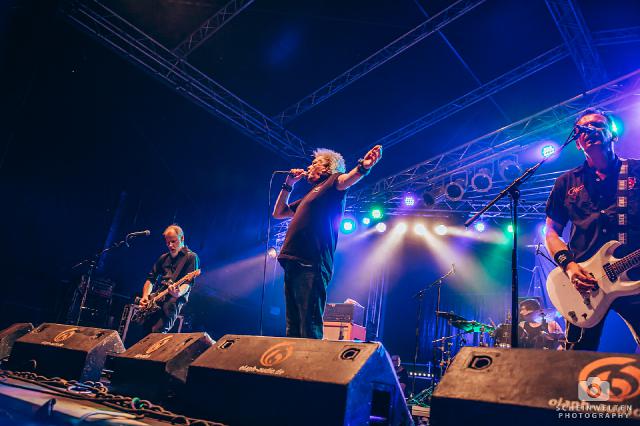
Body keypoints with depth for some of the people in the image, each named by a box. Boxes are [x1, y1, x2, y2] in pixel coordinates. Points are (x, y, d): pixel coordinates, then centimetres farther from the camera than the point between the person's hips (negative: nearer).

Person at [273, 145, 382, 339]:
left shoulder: (332, 182, 6)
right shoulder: (309, 195, 31)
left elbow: (345, 179, -19)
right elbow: (278, 213, 37)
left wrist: (362, 167, -40)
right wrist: (289, 184, 31)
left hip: (311, 264, -9)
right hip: (293, 263, 9)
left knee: (310, 329, -14)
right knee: (293, 328, 9)